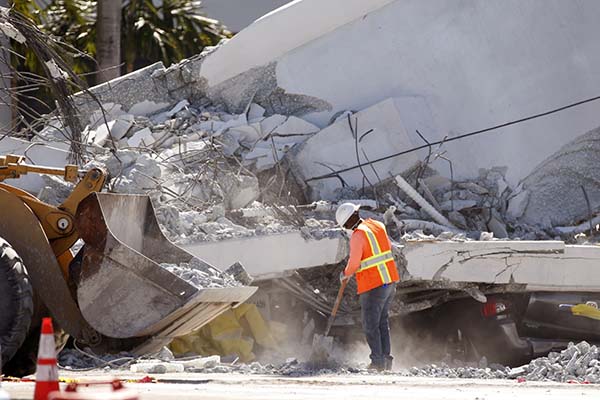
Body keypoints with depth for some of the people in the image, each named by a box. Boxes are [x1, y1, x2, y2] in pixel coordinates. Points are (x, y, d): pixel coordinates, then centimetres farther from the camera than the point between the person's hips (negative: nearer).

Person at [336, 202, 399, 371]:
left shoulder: (358, 236, -18)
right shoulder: (378, 226, 6)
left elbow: (354, 264, -17)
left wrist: (345, 273, 3)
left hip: (373, 287, -8)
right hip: (390, 281, 8)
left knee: (370, 325, 2)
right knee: (382, 321, 19)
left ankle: (378, 361, 2)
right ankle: (386, 358, 21)